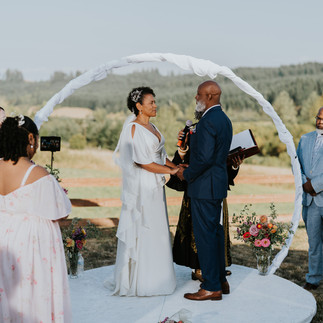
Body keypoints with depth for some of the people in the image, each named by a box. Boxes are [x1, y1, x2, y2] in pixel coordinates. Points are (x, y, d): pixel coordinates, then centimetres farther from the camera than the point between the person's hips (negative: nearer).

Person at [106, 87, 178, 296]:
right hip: (141, 186, -9)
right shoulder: (133, 128, -14)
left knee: (156, 230, 13)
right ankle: (139, 281, 9)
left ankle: (154, 277, 23)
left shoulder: (151, 126, 13)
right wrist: (171, 171, -15)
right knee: (141, 231, -2)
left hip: (155, 185, 9)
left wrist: (176, 166, 0)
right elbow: (142, 161, -19)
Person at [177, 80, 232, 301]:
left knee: (205, 234, -3)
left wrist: (186, 174, -9)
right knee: (215, 231, 16)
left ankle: (211, 288, 4)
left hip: (204, 185, -10)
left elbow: (204, 158, -24)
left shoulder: (207, 122, -19)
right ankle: (221, 280, 25)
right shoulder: (224, 119, 13)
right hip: (218, 182, 10)